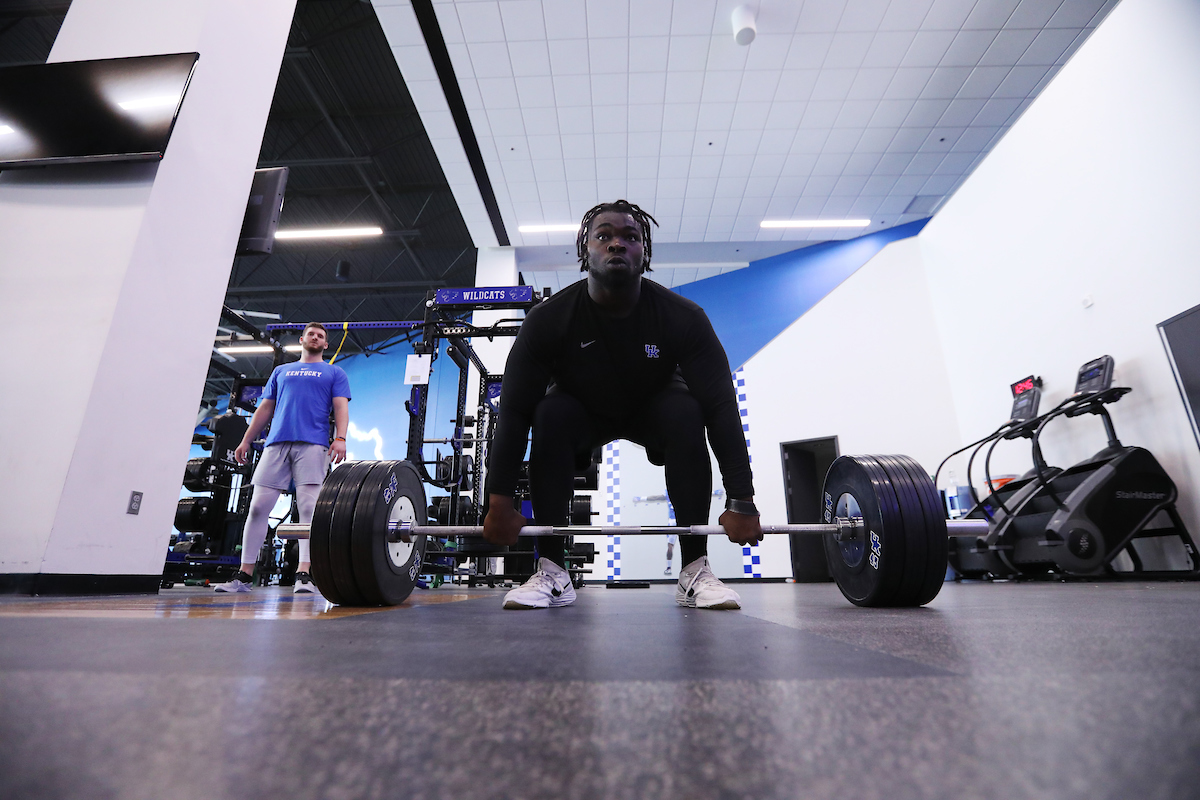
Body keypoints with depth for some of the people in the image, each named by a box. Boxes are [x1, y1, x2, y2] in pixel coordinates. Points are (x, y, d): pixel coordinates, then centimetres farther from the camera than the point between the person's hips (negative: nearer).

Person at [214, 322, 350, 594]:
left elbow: (341, 408, 4)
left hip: (312, 443, -3)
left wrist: (340, 438, -12)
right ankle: (244, 574, 6)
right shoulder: (281, 371, 26)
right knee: (258, 506, -2)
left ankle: (304, 574, -13)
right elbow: (265, 409, 24)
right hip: (276, 443, 4)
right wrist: (246, 441, 15)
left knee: (309, 507, -12)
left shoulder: (335, 373, 17)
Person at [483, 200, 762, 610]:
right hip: (582, 411, 0)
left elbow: (721, 406, -28)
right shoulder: (549, 319, -27)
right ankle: (552, 573, -21)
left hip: (654, 405, 0)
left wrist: (742, 502, -32)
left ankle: (695, 571, -22)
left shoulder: (683, 317, -27)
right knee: (549, 415, -32)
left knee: (686, 414, -32)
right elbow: (514, 409, -26)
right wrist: (499, 502, -29)